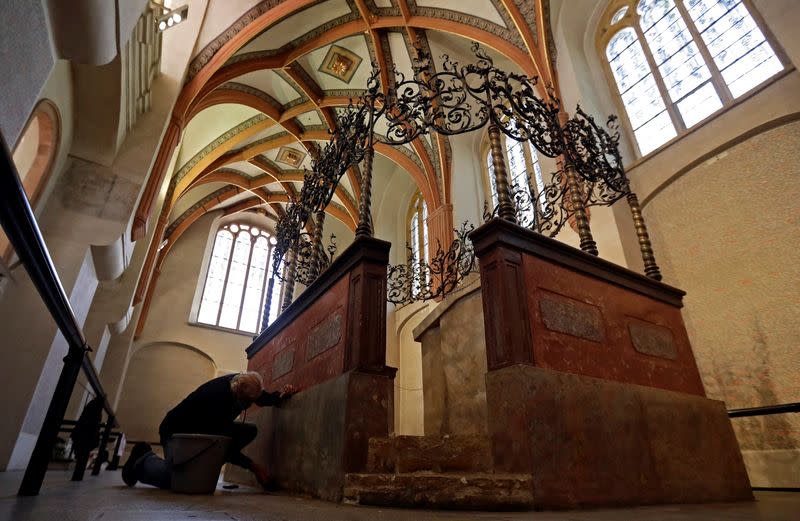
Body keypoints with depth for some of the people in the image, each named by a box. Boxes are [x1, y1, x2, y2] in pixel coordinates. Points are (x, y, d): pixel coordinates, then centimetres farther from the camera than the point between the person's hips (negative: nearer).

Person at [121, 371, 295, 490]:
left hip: (206, 429, 8)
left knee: (250, 431, -10)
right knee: (171, 477, -32)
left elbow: (265, 398, 5)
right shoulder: (216, 396, -38)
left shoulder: (244, 384, -17)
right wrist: (253, 466, -29)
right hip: (178, 431, -7)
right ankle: (143, 459, 1)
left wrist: (280, 397, -19)